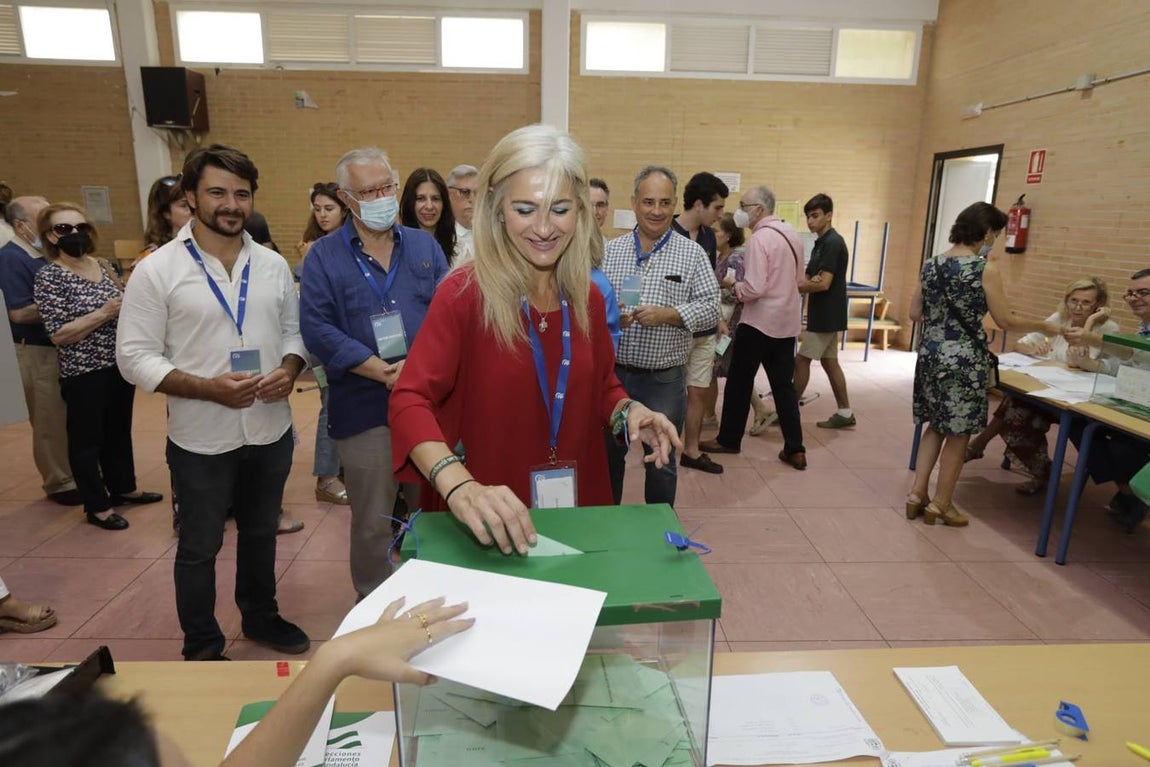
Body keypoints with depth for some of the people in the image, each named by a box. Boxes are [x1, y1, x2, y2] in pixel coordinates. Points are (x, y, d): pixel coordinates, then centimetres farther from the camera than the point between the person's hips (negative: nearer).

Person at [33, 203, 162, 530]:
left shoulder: (102, 266, 6)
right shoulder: (49, 277, -12)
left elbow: (125, 308, 18)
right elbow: (59, 335, -17)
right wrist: (105, 313, -23)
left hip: (120, 364, 6)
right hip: (84, 372, -6)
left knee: (119, 430, 19)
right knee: (87, 439, 7)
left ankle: (123, 487, 36)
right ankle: (97, 506, 18)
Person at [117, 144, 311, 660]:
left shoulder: (273, 265, 3)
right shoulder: (157, 270, -10)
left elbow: (293, 330, 9)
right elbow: (135, 356, -10)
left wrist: (290, 368, -12)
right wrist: (208, 388, -23)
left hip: (271, 430, 4)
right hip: (201, 439, -3)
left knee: (261, 533, 21)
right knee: (199, 547, 14)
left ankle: (261, 617, 43)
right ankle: (202, 648, 34)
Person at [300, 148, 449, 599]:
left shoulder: (424, 246, 10)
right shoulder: (324, 256, 2)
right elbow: (318, 329, -8)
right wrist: (382, 371, -17)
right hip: (364, 410, -2)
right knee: (372, 523, 9)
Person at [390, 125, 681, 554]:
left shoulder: (588, 299, 0)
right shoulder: (464, 294, -16)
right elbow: (409, 401, -23)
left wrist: (627, 412, -10)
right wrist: (459, 487, -40)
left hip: (578, 507, 5)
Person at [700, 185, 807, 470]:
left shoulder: (759, 238, -17)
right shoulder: (791, 233, 9)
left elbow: (755, 288, -22)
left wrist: (735, 287, -4)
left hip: (759, 321, -8)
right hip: (787, 320, 8)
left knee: (739, 381, 7)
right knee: (784, 384, 11)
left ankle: (729, 440, 19)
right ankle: (795, 449, 11)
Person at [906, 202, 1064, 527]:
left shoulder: (932, 265, 5)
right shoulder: (986, 268, -11)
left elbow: (915, 313, 10)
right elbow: (1005, 322, -8)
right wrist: (1044, 326, 6)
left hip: (930, 355, 6)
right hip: (964, 360, -6)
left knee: (936, 426, 19)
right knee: (958, 433, 8)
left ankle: (917, 494, 19)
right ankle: (940, 505, 17)